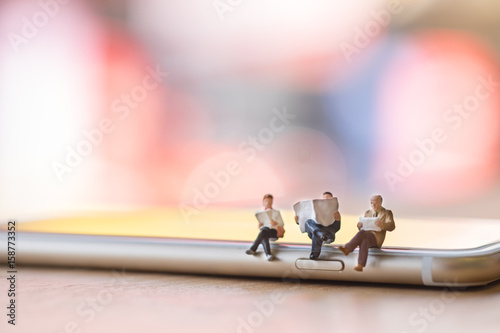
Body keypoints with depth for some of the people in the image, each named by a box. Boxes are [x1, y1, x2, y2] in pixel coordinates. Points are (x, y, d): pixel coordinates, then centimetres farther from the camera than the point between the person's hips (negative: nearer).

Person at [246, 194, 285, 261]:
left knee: (264, 230, -36)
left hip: (274, 231, -2)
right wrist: (260, 225, -4)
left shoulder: (276, 213, 20)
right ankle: (268, 254, -55)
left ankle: (253, 249, -36)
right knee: (263, 236, -37)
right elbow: (259, 227, 20)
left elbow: (281, 224, 10)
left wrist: (275, 223, -11)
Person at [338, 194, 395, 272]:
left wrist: (383, 224, -28)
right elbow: (359, 226, 18)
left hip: (377, 239, -3)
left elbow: (392, 226, -6)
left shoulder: (387, 213, 11)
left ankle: (347, 249, -40)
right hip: (366, 236, 3)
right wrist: (361, 224, -9)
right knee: (364, 241, -35)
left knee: (362, 233, -34)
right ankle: (360, 266, -50)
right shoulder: (367, 213, 25)